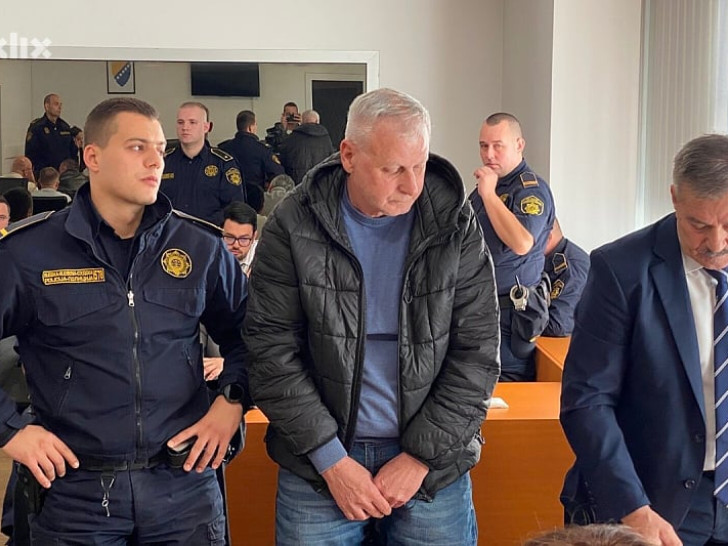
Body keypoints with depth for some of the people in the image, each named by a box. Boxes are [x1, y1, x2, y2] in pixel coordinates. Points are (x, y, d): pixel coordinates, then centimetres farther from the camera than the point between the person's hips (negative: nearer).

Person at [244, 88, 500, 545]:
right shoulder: (293, 226, -8)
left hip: (432, 464, 1)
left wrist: (420, 456, -10)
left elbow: (477, 351, -5)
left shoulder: (456, 225, -5)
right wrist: (333, 460, -11)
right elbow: (271, 350, -8)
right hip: (319, 464, 0)